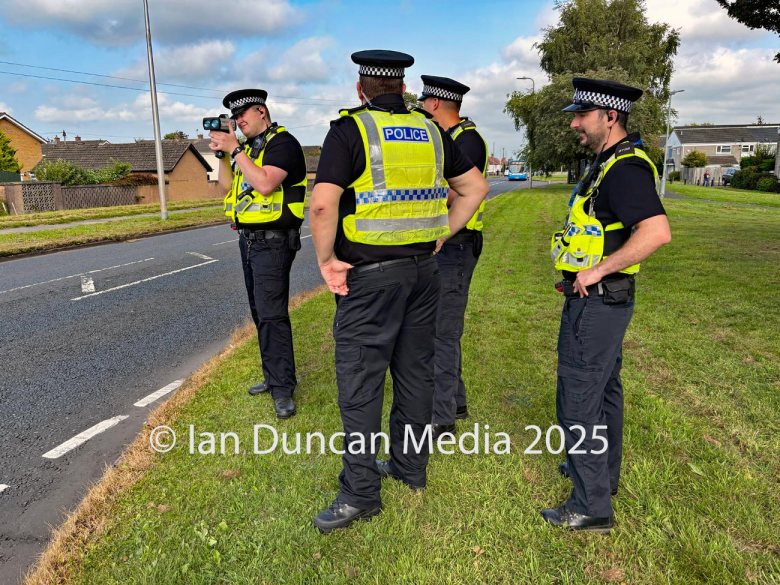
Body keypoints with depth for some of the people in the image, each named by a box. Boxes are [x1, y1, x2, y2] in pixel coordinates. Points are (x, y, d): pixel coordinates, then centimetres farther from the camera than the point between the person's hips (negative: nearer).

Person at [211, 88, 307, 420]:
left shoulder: (282, 143, -11)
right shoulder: (248, 147, 16)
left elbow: (265, 184, -26)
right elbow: (229, 187, 15)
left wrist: (235, 149, -19)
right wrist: (221, 153, 3)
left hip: (272, 242, -9)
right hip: (248, 239, 9)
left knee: (271, 314, -11)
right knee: (260, 312, 13)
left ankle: (283, 389, -3)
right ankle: (274, 376, 24)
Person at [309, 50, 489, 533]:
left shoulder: (350, 130, -7)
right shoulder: (431, 132, 10)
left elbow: (322, 204, -20)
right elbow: (476, 187, 14)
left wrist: (326, 259, -8)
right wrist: (442, 235, 15)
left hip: (369, 273, -6)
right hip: (423, 267, 6)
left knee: (360, 380, 2)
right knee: (416, 370, 14)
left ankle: (361, 491, 10)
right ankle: (410, 466, 29)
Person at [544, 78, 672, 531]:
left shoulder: (624, 168, -20)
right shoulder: (614, 162, 13)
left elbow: (657, 232, -33)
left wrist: (598, 270, -25)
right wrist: (581, 274, 15)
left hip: (596, 302, -11)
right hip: (603, 299, 11)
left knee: (579, 399, -3)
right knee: (605, 388, 21)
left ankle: (592, 506, 10)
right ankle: (603, 473, 39)